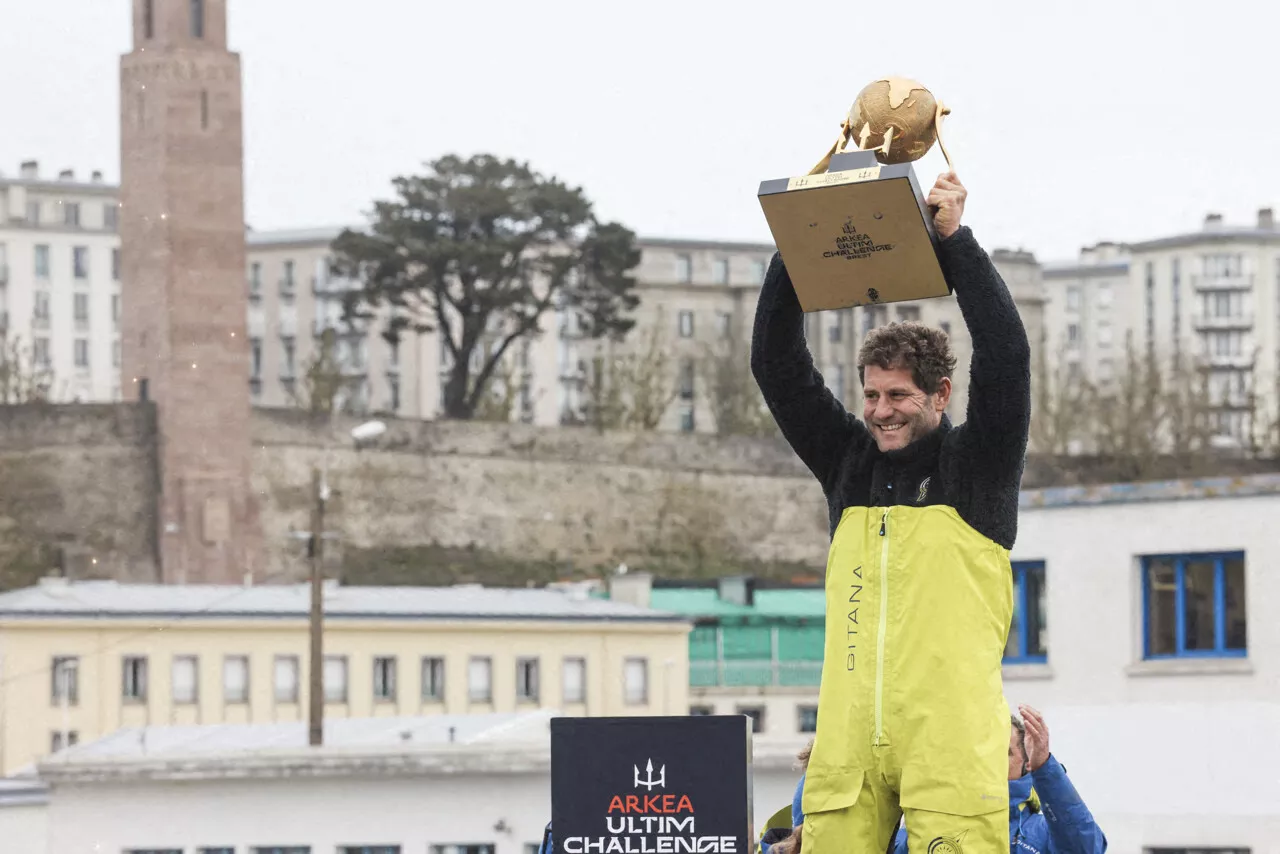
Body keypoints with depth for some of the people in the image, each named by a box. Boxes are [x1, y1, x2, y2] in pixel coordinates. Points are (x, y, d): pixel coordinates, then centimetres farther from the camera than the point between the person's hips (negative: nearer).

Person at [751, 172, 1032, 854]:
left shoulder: (977, 463, 7)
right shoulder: (848, 461, 18)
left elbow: (1005, 352, -7)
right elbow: (777, 367, 15)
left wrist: (954, 239, -5)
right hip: (847, 734, 4)